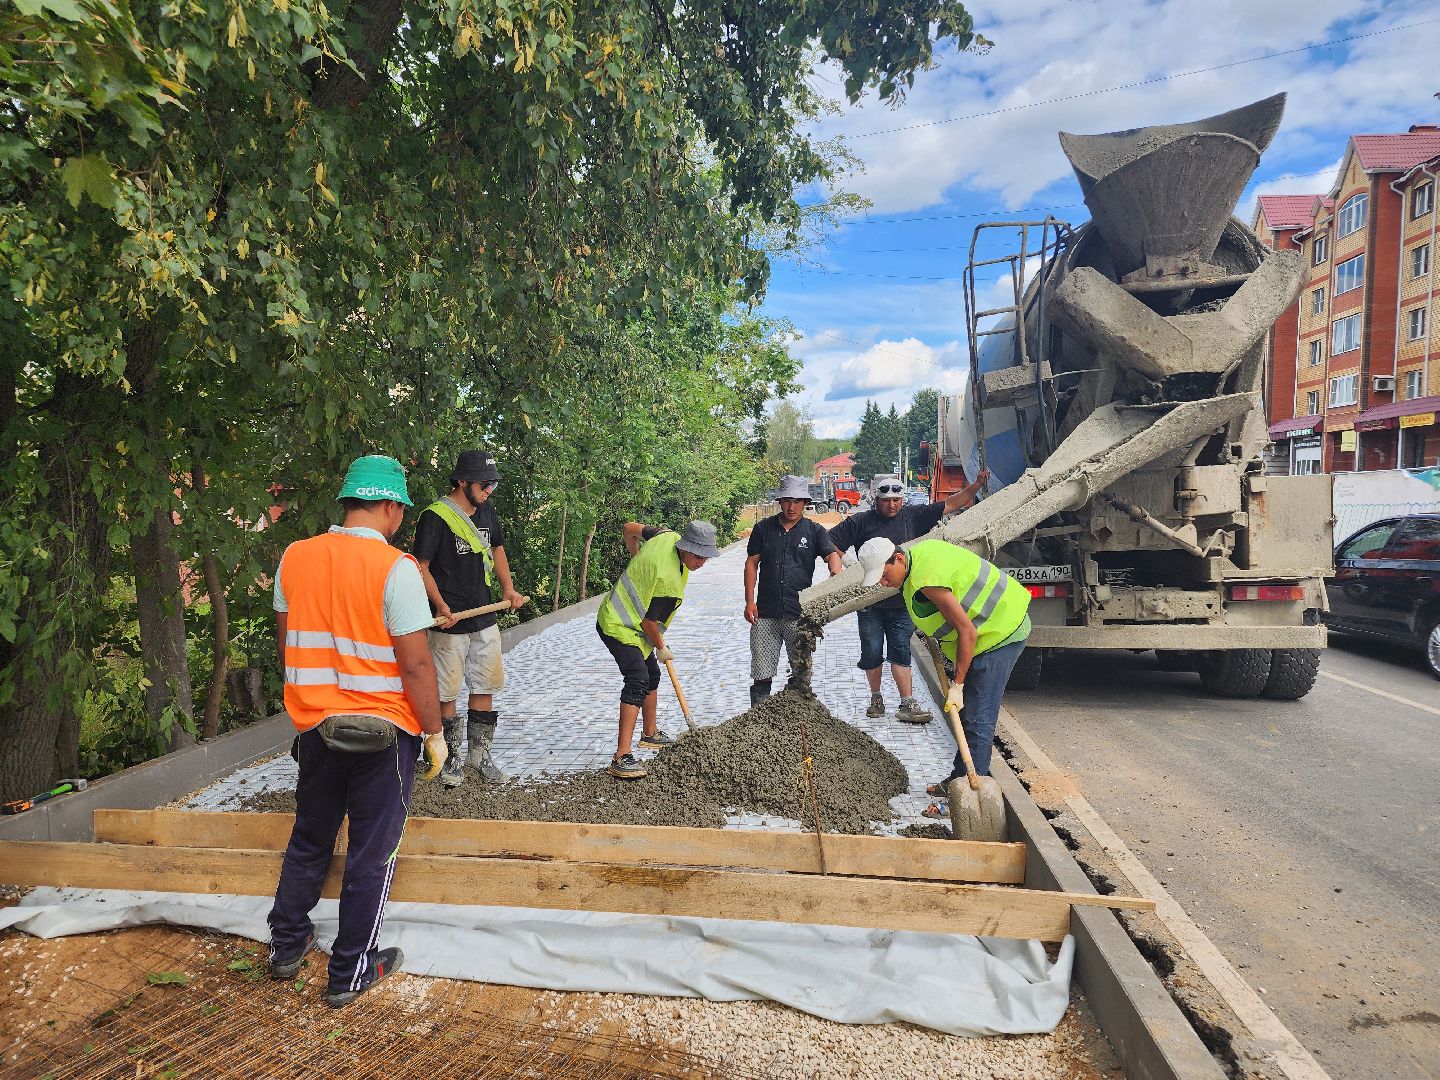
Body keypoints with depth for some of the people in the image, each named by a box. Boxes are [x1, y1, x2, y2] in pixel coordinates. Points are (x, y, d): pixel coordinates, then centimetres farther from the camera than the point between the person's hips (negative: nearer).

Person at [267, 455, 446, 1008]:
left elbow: (285, 641, 11)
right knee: (371, 854, 10)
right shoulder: (395, 568, -18)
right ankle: (350, 973, 22)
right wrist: (434, 733, -8)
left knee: (309, 839, 24)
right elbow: (415, 663, -19)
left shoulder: (294, 557, 0)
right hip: (385, 732, -5)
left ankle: (286, 945, 39)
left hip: (316, 726, 6)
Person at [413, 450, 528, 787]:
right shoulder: (435, 516, -13)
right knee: (446, 692, 2)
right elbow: (421, 567, -12)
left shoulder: (487, 512, 9)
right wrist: (440, 605, -23)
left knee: (485, 686, 12)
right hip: (450, 622, -7)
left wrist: (508, 589, 11)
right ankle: (451, 758, 16)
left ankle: (481, 753, 24)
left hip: (485, 619, 7)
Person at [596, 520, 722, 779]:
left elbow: (630, 528, 9)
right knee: (638, 680, -23)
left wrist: (638, 561, 19)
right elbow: (648, 622, -22)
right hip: (619, 628, -11)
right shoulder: (669, 581, -31)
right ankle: (621, 758, -27)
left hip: (620, 617, 11)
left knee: (652, 675, 21)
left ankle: (649, 733, 40)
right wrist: (661, 648, -4)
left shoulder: (666, 536, -7)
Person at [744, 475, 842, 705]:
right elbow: (752, 563, 9)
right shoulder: (763, 528, 7)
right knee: (761, 676, -1)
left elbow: (831, 555, -9)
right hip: (765, 615, 0)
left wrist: (835, 572, -33)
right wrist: (750, 601, 1)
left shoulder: (814, 531, 5)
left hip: (800, 616, 0)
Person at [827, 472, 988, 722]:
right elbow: (831, 542, 5)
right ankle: (876, 698, 23)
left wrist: (976, 486, 0)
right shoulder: (860, 522, 0)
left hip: (901, 601, 1)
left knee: (900, 651, 0)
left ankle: (908, 704, 1)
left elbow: (950, 504, 7)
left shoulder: (913, 516, 6)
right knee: (872, 652, 5)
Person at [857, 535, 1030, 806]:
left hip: (999, 634, -11)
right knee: (971, 711, 15)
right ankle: (960, 777, 24)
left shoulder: (927, 581, -28)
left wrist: (957, 685, -20)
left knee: (978, 717, -8)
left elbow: (967, 632, -26)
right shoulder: (921, 550, 2)